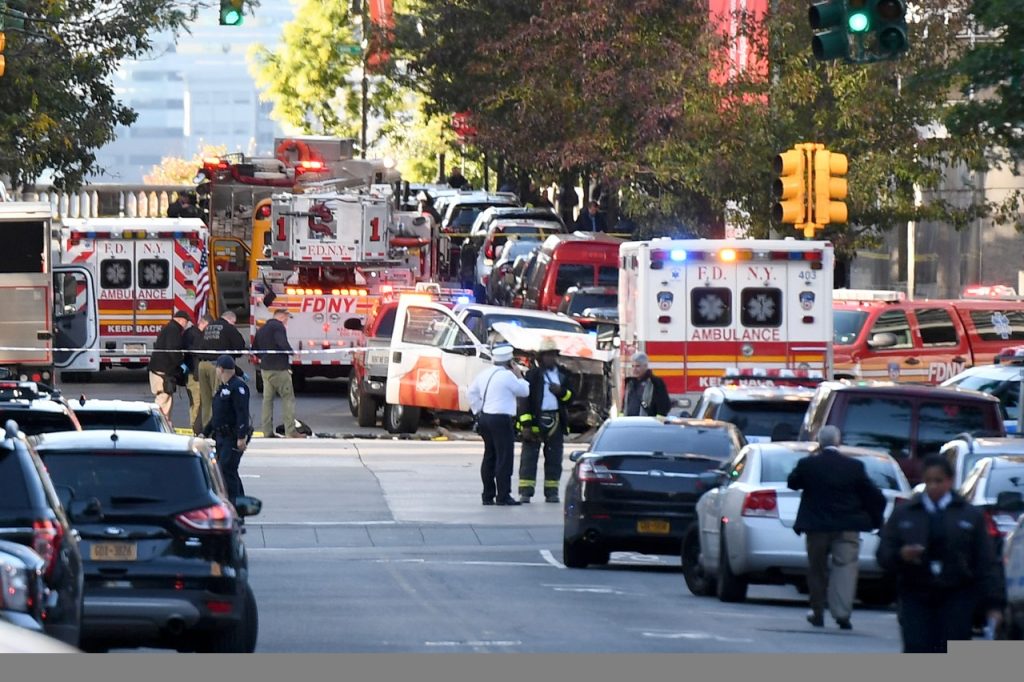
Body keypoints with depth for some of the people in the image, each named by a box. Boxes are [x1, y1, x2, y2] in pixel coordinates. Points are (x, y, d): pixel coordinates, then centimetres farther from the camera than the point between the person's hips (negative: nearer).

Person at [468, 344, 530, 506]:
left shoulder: (484, 374, 12)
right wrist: (518, 375, 7)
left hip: (484, 418, 8)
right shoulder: (507, 376, -12)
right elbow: (524, 391, -4)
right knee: (504, 457, -6)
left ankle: (488, 495, 15)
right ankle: (503, 496, -9)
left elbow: (472, 392, 18)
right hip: (501, 419, -8)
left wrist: (478, 411, 18)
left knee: (489, 457, 13)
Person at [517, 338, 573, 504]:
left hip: (556, 420, 5)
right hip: (536, 420, -5)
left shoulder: (562, 374, 13)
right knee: (529, 457, -5)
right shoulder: (533, 374, -2)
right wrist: (526, 424, -14)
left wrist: (561, 392, -7)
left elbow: (570, 397, 17)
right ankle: (525, 492, -4)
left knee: (554, 458, 6)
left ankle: (551, 492, 12)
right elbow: (525, 398, -7)